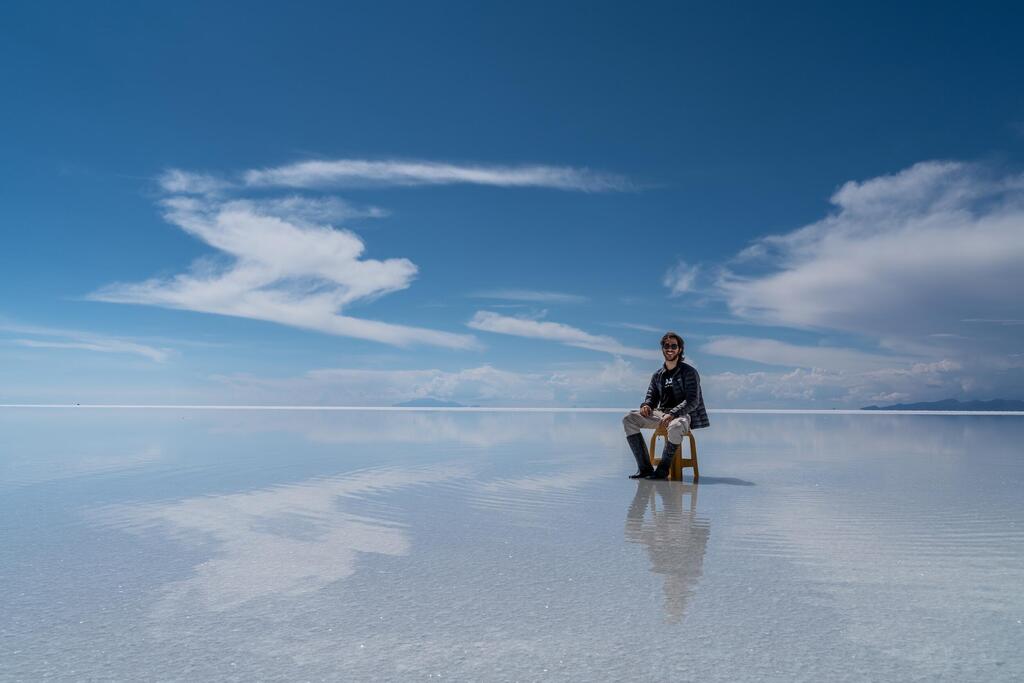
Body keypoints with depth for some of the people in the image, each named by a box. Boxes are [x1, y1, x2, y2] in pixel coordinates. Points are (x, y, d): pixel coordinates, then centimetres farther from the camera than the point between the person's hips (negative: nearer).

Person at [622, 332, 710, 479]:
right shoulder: (658, 375, 14)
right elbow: (651, 396, 18)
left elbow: (693, 401, -12)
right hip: (661, 414, 6)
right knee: (629, 419, -15)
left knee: (675, 427, -43)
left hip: (683, 415, -6)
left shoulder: (689, 372, -3)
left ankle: (663, 470, -21)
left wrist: (672, 414, -26)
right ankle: (645, 467, -18)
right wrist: (646, 405, -8)